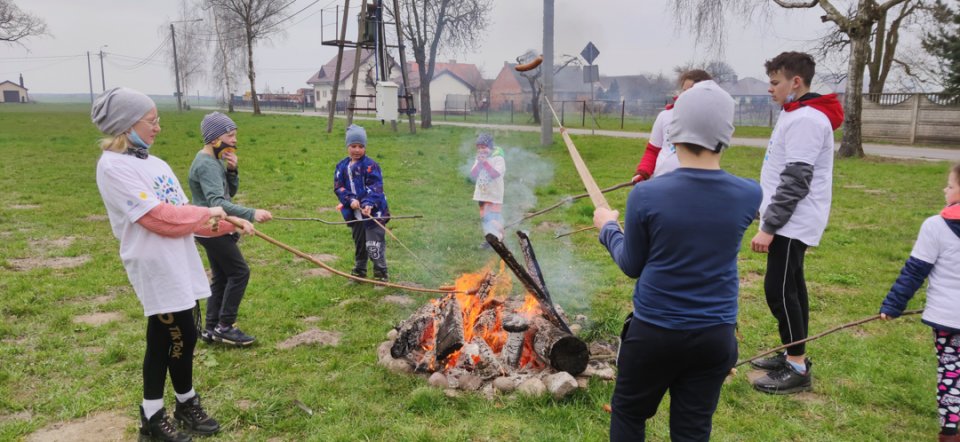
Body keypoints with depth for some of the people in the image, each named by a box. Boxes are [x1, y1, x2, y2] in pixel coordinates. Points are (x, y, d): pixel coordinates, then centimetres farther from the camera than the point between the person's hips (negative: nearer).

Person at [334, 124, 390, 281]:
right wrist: (351, 199, -14)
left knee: (373, 244, -9)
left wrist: (369, 204, -31)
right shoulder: (342, 166, 6)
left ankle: (381, 274, 5)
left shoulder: (370, 165, -10)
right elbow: (338, 187, 2)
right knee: (359, 243, 19)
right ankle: (359, 271, 36)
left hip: (373, 211, -5)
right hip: (354, 212, 5)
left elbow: (375, 187, -17)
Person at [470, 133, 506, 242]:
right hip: (482, 194, 7)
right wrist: (479, 163, -14)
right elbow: (473, 175, -2)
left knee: (493, 218, -12)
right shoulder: (479, 159, 7)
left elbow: (495, 174, -24)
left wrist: (485, 162, -25)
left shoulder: (498, 159, -11)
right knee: (484, 218, 13)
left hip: (494, 194, -6)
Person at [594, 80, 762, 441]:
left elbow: (632, 266, -4)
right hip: (716, 335, 2)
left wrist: (608, 227, 13)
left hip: (654, 330, -2)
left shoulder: (646, 196, -18)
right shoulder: (750, 196, -10)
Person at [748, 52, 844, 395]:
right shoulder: (796, 116, 15)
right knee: (790, 286, 15)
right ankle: (794, 354, 25)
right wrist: (769, 218, 20)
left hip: (793, 223, -10)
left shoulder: (806, 120, -18)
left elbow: (796, 181, -23)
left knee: (778, 288, -8)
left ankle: (798, 369, 1)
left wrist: (768, 227, -22)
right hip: (791, 221, 10)